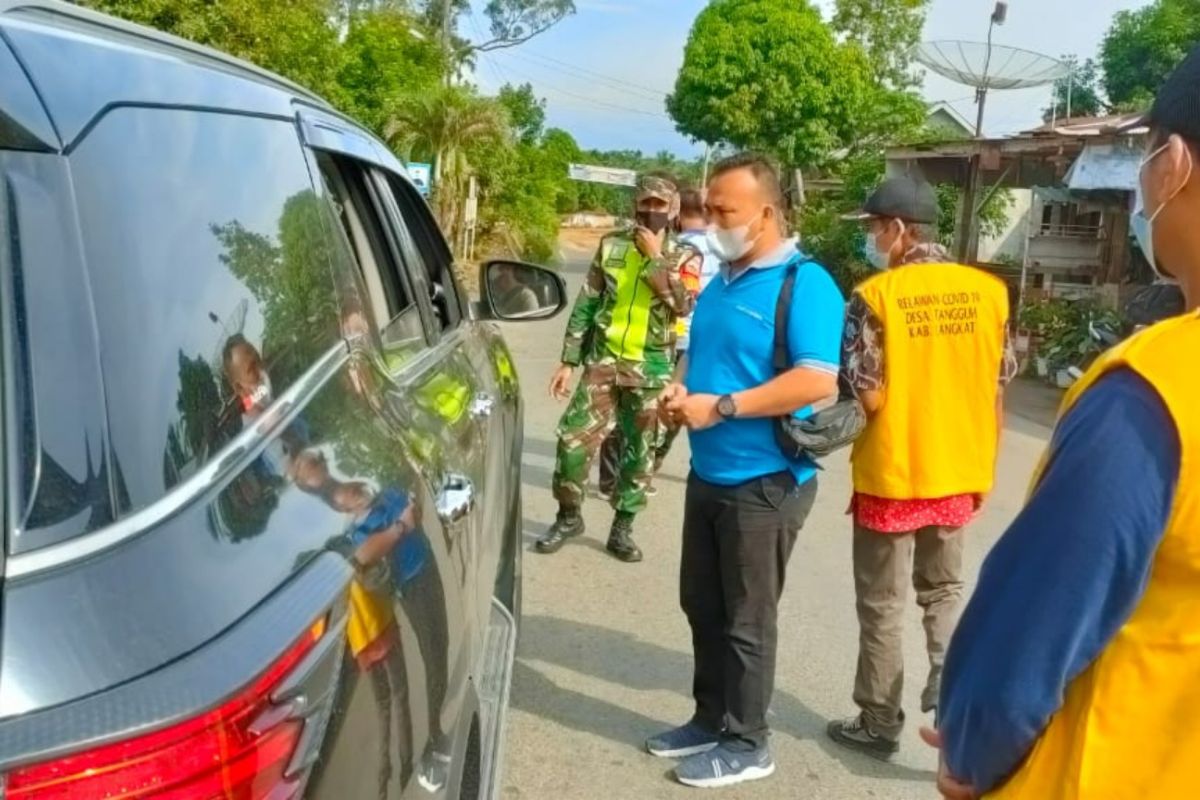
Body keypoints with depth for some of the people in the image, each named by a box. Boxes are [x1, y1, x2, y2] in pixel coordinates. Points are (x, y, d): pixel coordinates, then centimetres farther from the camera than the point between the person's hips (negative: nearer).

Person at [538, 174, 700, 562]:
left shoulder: (685, 256, 0)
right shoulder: (611, 246, 3)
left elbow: (684, 304, -19)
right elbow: (585, 304, 5)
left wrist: (655, 257, -15)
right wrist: (568, 360, 3)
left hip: (651, 370, -1)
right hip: (603, 360, 1)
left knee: (639, 453, 7)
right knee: (574, 439, -4)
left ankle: (622, 529, 22)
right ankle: (568, 516, 17)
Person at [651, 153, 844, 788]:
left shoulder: (804, 284, -15)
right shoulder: (720, 283, 11)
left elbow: (818, 380, -24)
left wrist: (721, 407, -23)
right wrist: (678, 390, -1)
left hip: (765, 483, -8)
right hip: (708, 475, 8)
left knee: (746, 619, 4)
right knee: (701, 605, 17)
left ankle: (745, 744, 21)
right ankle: (710, 719, 34)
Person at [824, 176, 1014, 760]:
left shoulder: (876, 295, -14)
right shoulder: (988, 291, -1)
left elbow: (868, 396, -18)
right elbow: (997, 391, 3)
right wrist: (982, 465, 13)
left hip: (891, 474, -4)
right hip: (959, 472, 4)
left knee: (882, 605, 11)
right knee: (944, 590, 24)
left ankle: (879, 724, 22)